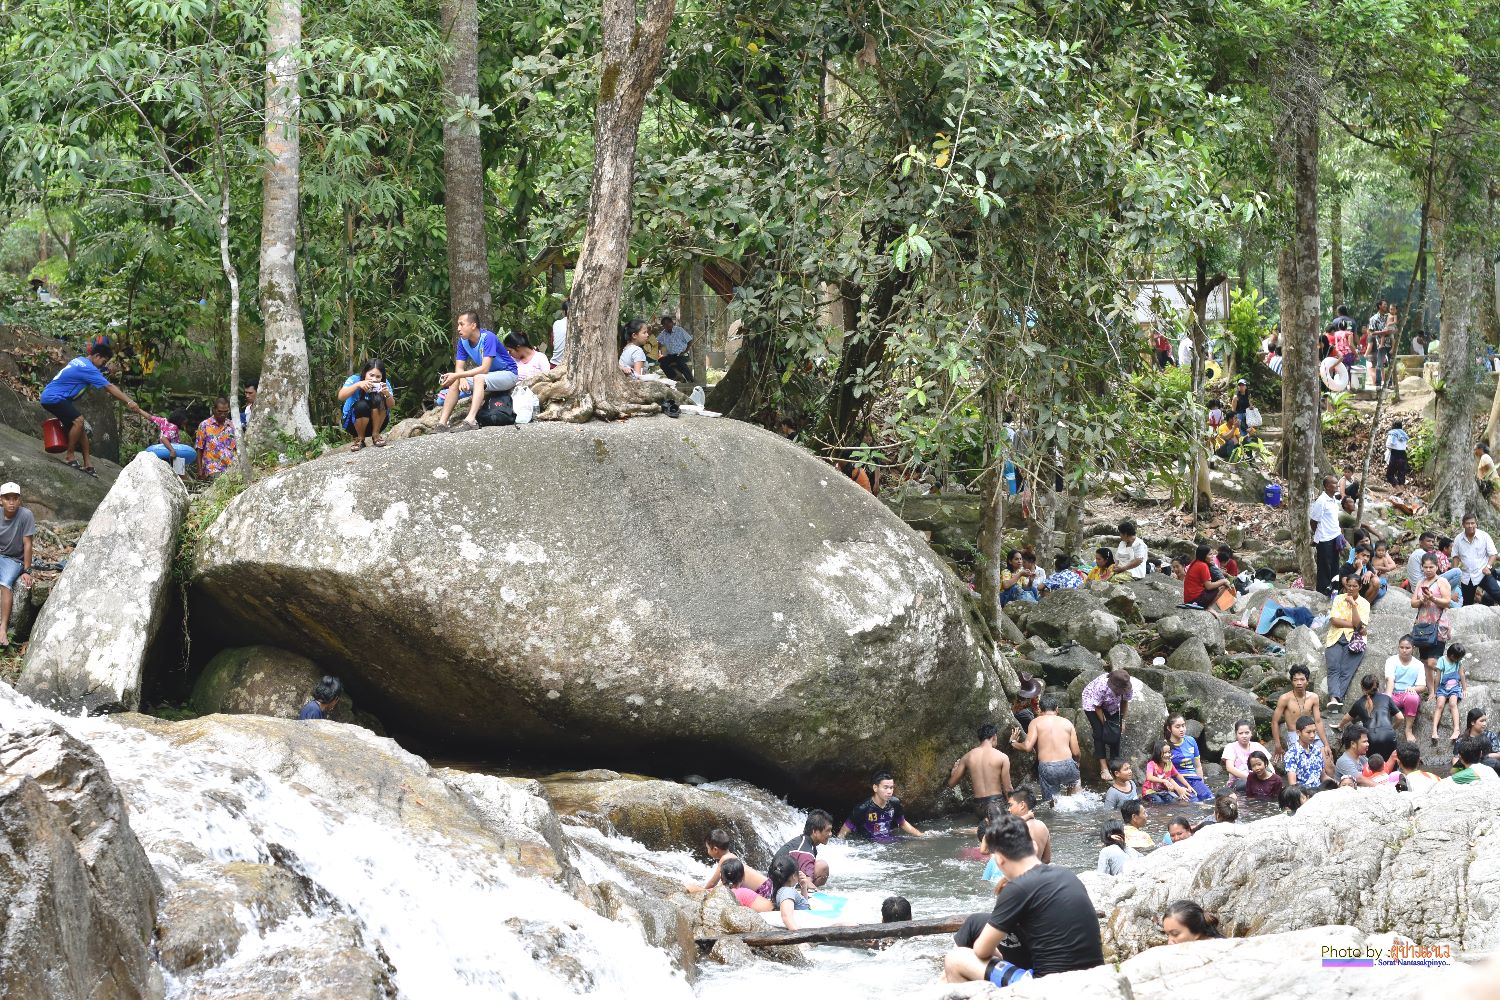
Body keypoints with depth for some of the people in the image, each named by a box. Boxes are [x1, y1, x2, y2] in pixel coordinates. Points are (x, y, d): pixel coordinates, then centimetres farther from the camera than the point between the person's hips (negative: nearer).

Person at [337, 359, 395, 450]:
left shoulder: (384, 384, -12)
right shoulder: (354, 380, -18)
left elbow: (392, 406, -20)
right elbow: (341, 397, -33)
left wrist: (387, 394, -42)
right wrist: (358, 385, -45)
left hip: (376, 422, 2)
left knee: (379, 400, -26)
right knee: (362, 405, -32)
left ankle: (375, 435, -11)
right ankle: (360, 439, -11)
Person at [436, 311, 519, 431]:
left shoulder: (488, 338, -24)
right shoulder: (463, 341, -3)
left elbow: (484, 369, -31)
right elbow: (459, 367, -3)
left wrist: (457, 375, -34)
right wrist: (462, 379, -28)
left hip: (507, 374, -8)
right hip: (488, 375, 8)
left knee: (479, 378, -35)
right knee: (455, 382, -10)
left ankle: (471, 421, -49)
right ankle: (442, 423, -17)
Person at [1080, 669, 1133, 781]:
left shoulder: (1126, 687, -27)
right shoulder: (1102, 686, -40)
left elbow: (1124, 702, -7)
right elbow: (1097, 707, -26)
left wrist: (1122, 721, -6)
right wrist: (1104, 724, -22)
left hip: (1111, 707, 5)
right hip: (1092, 703, -5)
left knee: (1116, 733, -5)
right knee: (1099, 733, -14)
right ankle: (1104, 768, -14)